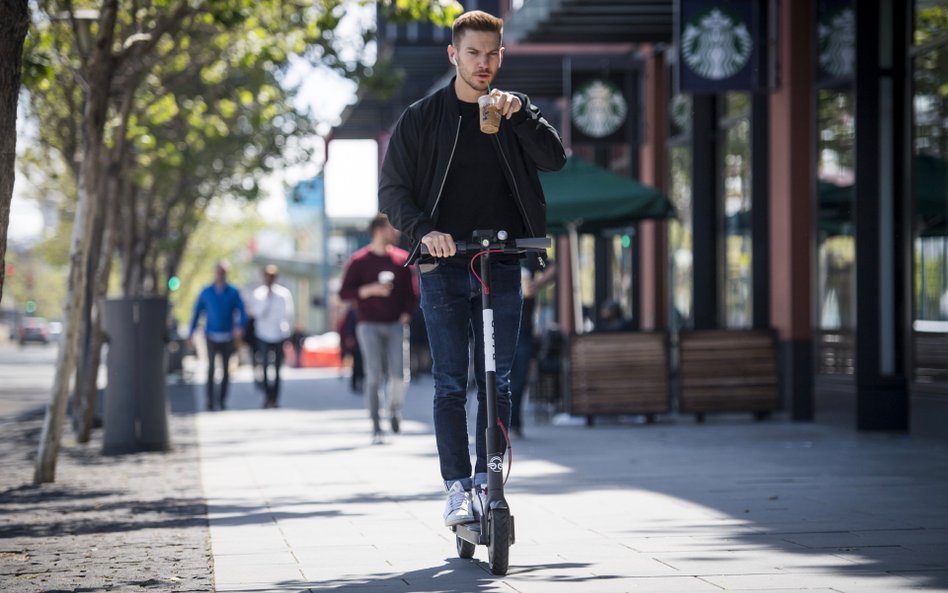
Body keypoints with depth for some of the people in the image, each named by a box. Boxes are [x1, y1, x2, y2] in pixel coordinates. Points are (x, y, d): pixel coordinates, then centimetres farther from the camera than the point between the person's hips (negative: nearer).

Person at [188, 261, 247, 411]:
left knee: (226, 369, 5)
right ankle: (210, 400, -15)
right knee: (211, 367, -14)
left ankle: (222, 399, 17)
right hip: (212, 336, -1)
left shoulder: (233, 292, 1)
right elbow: (197, 313, 9)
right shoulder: (206, 292, 3)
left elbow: (242, 312, -4)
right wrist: (191, 334, 7)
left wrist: (240, 327, -23)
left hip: (228, 336, 1)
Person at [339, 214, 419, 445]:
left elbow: (412, 290, 14)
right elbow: (344, 293, 0)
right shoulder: (359, 261, 2)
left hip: (396, 324, 2)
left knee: (399, 375, -10)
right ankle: (376, 427, -1)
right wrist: (370, 290, -13)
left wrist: (407, 313, 1)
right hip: (369, 325, -2)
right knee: (374, 375, -7)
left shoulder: (403, 259, 9)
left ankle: (395, 408, 19)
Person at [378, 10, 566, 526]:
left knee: (498, 382, 3)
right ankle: (457, 488, -2)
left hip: (502, 267, 2)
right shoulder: (421, 118, 4)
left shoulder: (514, 113, 9)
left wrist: (518, 113, -20)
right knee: (451, 384, -4)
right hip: (444, 266, -2)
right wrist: (423, 229, -16)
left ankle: (488, 481, 11)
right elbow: (392, 190, 1)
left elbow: (555, 159, -7)